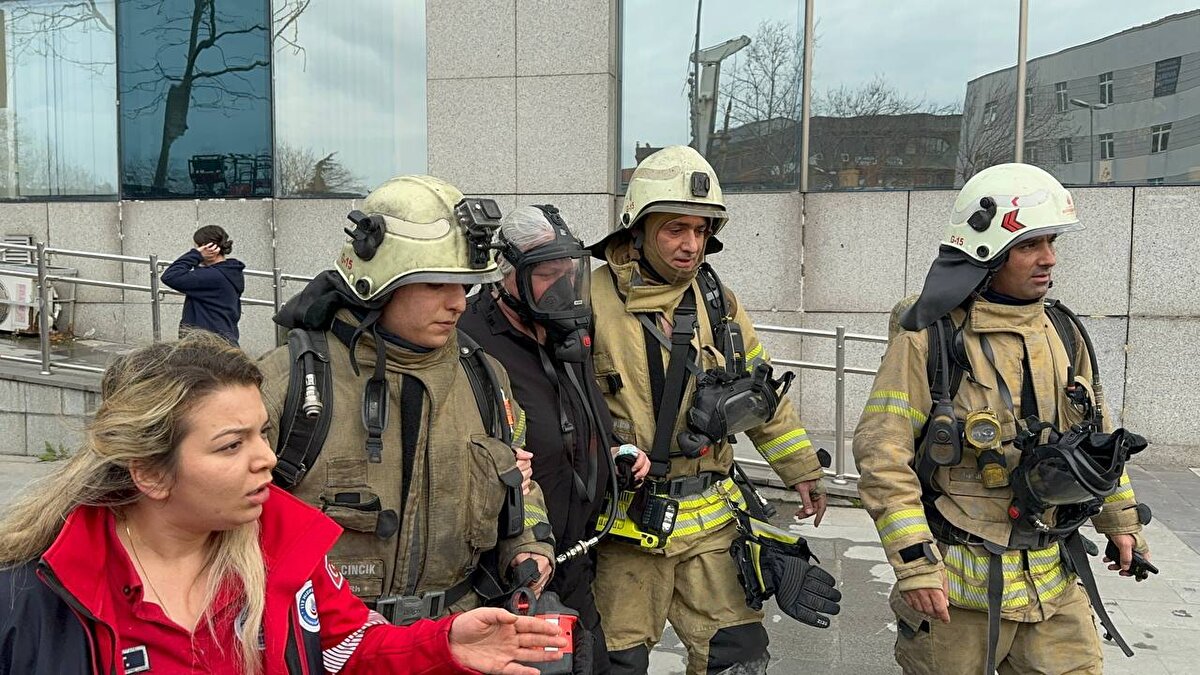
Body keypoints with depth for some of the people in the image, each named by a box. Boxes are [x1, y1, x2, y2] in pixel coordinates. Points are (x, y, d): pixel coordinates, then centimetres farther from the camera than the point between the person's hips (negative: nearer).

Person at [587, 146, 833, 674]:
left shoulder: (717, 300, 6)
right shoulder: (593, 298, -10)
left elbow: (761, 391, 14)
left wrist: (801, 469, 17)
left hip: (708, 519, 4)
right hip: (626, 523, -3)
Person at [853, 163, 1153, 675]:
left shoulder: (1064, 334, 6)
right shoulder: (928, 340, -14)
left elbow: (1098, 433, 19)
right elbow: (882, 452, -17)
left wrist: (1121, 521, 23)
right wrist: (914, 564, -19)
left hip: (1055, 582, 6)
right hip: (958, 583, -5)